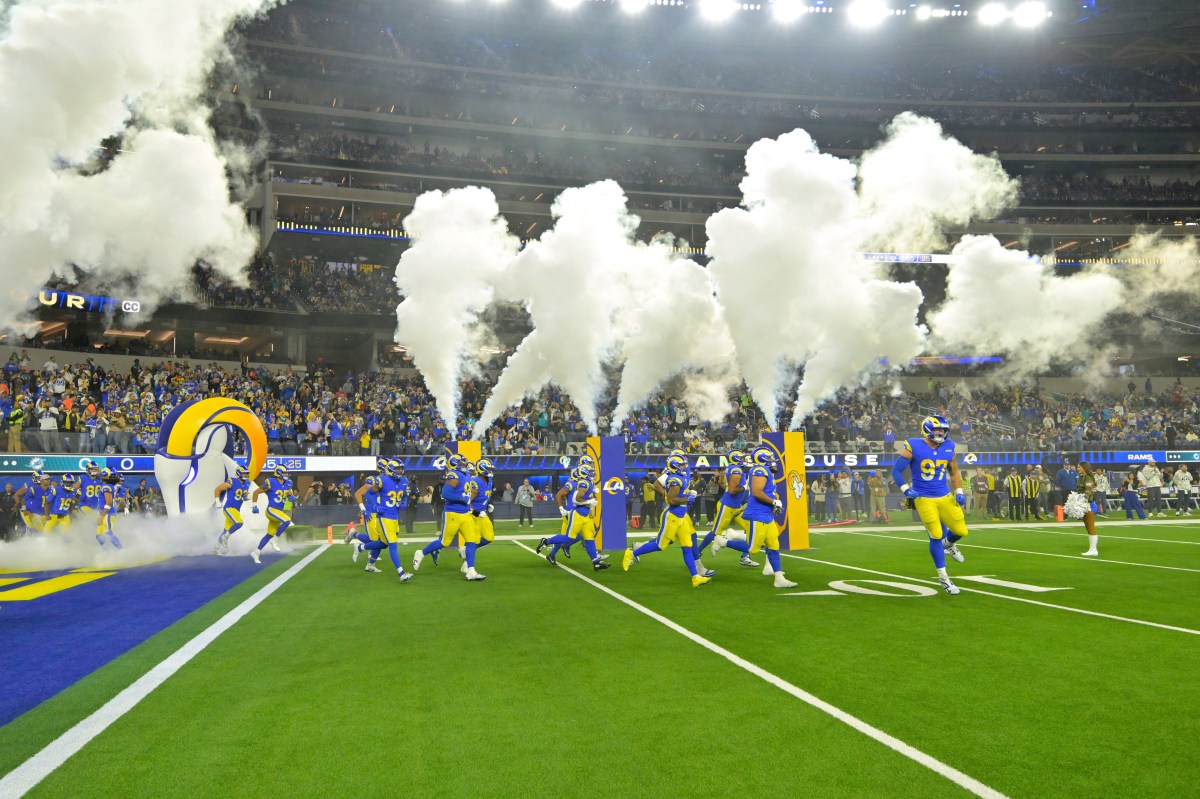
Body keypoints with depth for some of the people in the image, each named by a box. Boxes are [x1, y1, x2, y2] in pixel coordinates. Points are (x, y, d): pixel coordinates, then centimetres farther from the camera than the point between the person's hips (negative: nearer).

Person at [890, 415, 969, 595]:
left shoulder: (948, 447, 2)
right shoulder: (913, 447, -12)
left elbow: (954, 471, 16)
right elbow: (896, 471, -6)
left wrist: (959, 492, 5)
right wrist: (906, 489, -17)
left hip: (945, 497, 5)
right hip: (924, 499, -4)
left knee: (961, 531, 4)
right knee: (936, 536, -4)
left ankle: (949, 544, 42)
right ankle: (943, 576, 13)